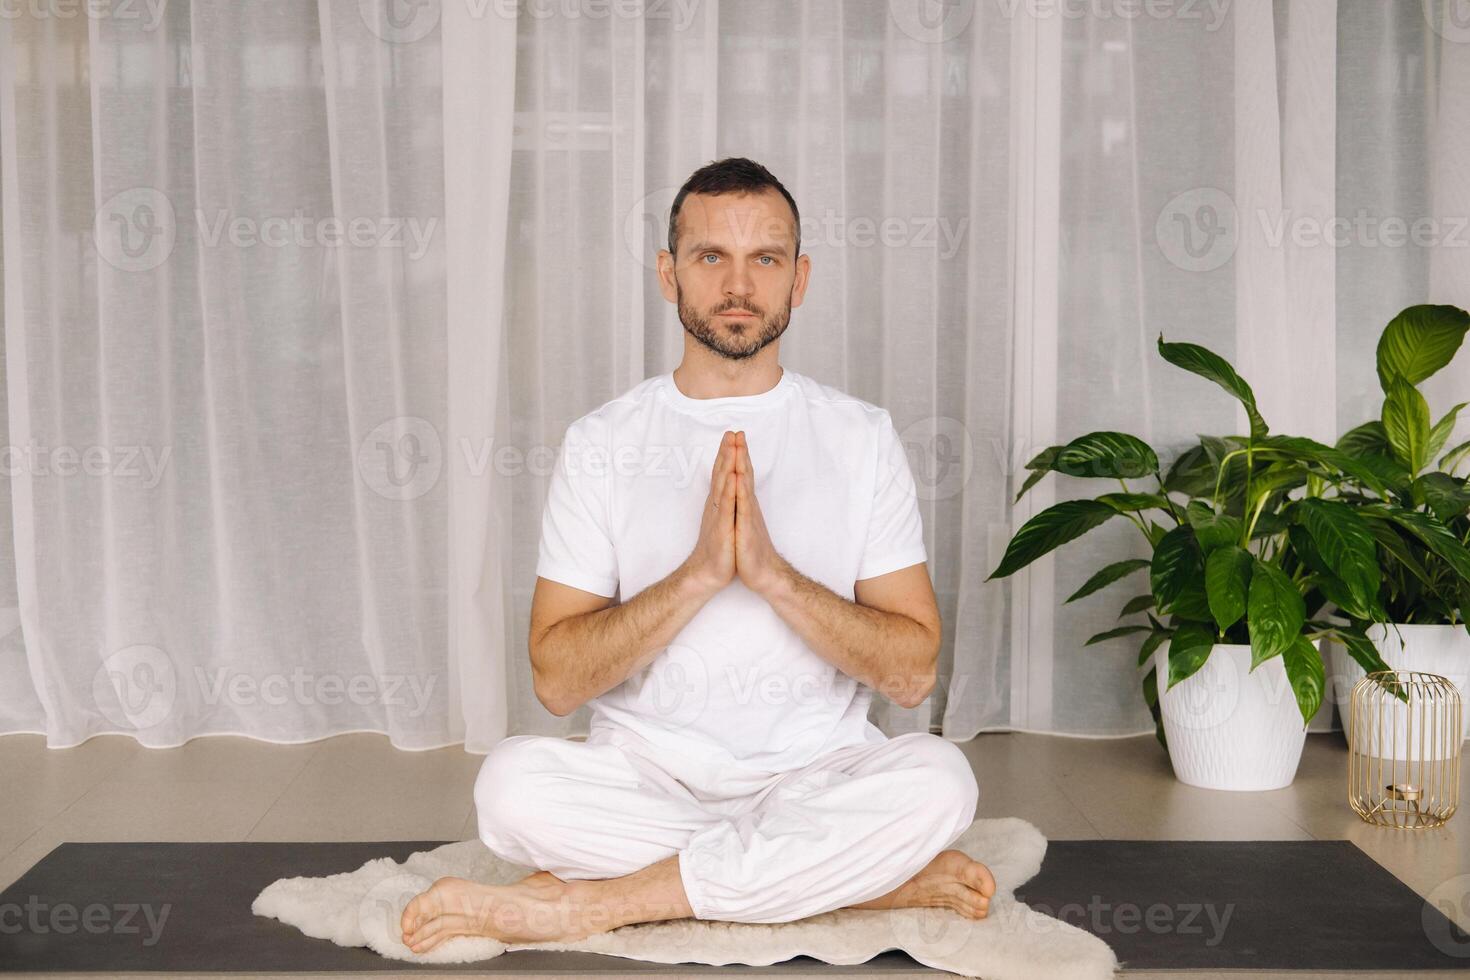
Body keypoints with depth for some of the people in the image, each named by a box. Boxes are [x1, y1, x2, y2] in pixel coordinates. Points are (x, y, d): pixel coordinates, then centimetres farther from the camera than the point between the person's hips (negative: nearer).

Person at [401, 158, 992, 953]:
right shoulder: (603, 441, 2)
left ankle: (589, 901, -22)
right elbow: (556, 679, -5)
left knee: (937, 778, -31)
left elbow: (912, 671, -4)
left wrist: (771, 572, -18)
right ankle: (876, 877, -21)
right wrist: (700, 573, -18)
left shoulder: (860, 437, 3)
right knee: (513, 782, -30)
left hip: (815, 774, 0)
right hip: (643, 776, 0)